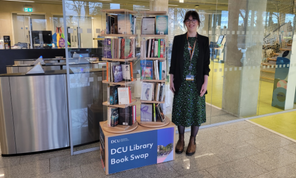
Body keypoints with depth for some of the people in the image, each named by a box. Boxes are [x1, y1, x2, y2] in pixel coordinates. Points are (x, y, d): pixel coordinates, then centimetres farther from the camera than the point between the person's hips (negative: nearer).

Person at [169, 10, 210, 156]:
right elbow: (173, 61, 3)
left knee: (196, 110, 6)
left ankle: (192, 141, 25)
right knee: (180, 110, 7)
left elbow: (206, 63, 1)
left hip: (197, 83, 0)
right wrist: (171, 80, -1)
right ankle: (181, 139, 27)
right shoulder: (178, 39, 3)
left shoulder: (204, 41, 2)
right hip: (181, 83, 0)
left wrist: (205, 83, -5)